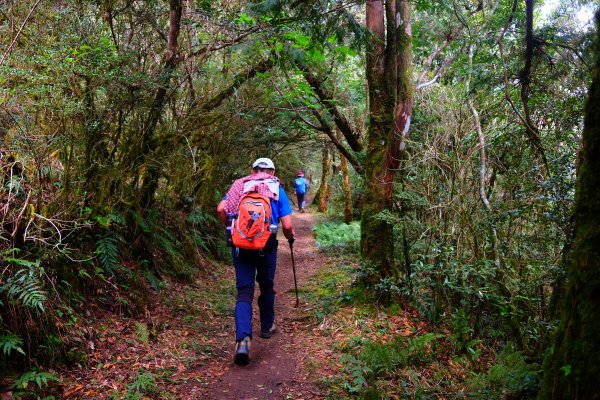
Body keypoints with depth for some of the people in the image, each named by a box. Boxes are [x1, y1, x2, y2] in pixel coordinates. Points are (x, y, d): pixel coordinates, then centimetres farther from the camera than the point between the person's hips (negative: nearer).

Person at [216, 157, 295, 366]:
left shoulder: (240, 186, 9)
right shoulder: (277, 190, 5)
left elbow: (221, 209, -4)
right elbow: (287, 225, -3)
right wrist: (290, 237, 19)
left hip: (240, 245, 1)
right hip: (266, 244, 0)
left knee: (244, 291, 1)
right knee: (267, 287, 21)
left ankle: (243, 339, -17)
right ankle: (267, 327, 39)